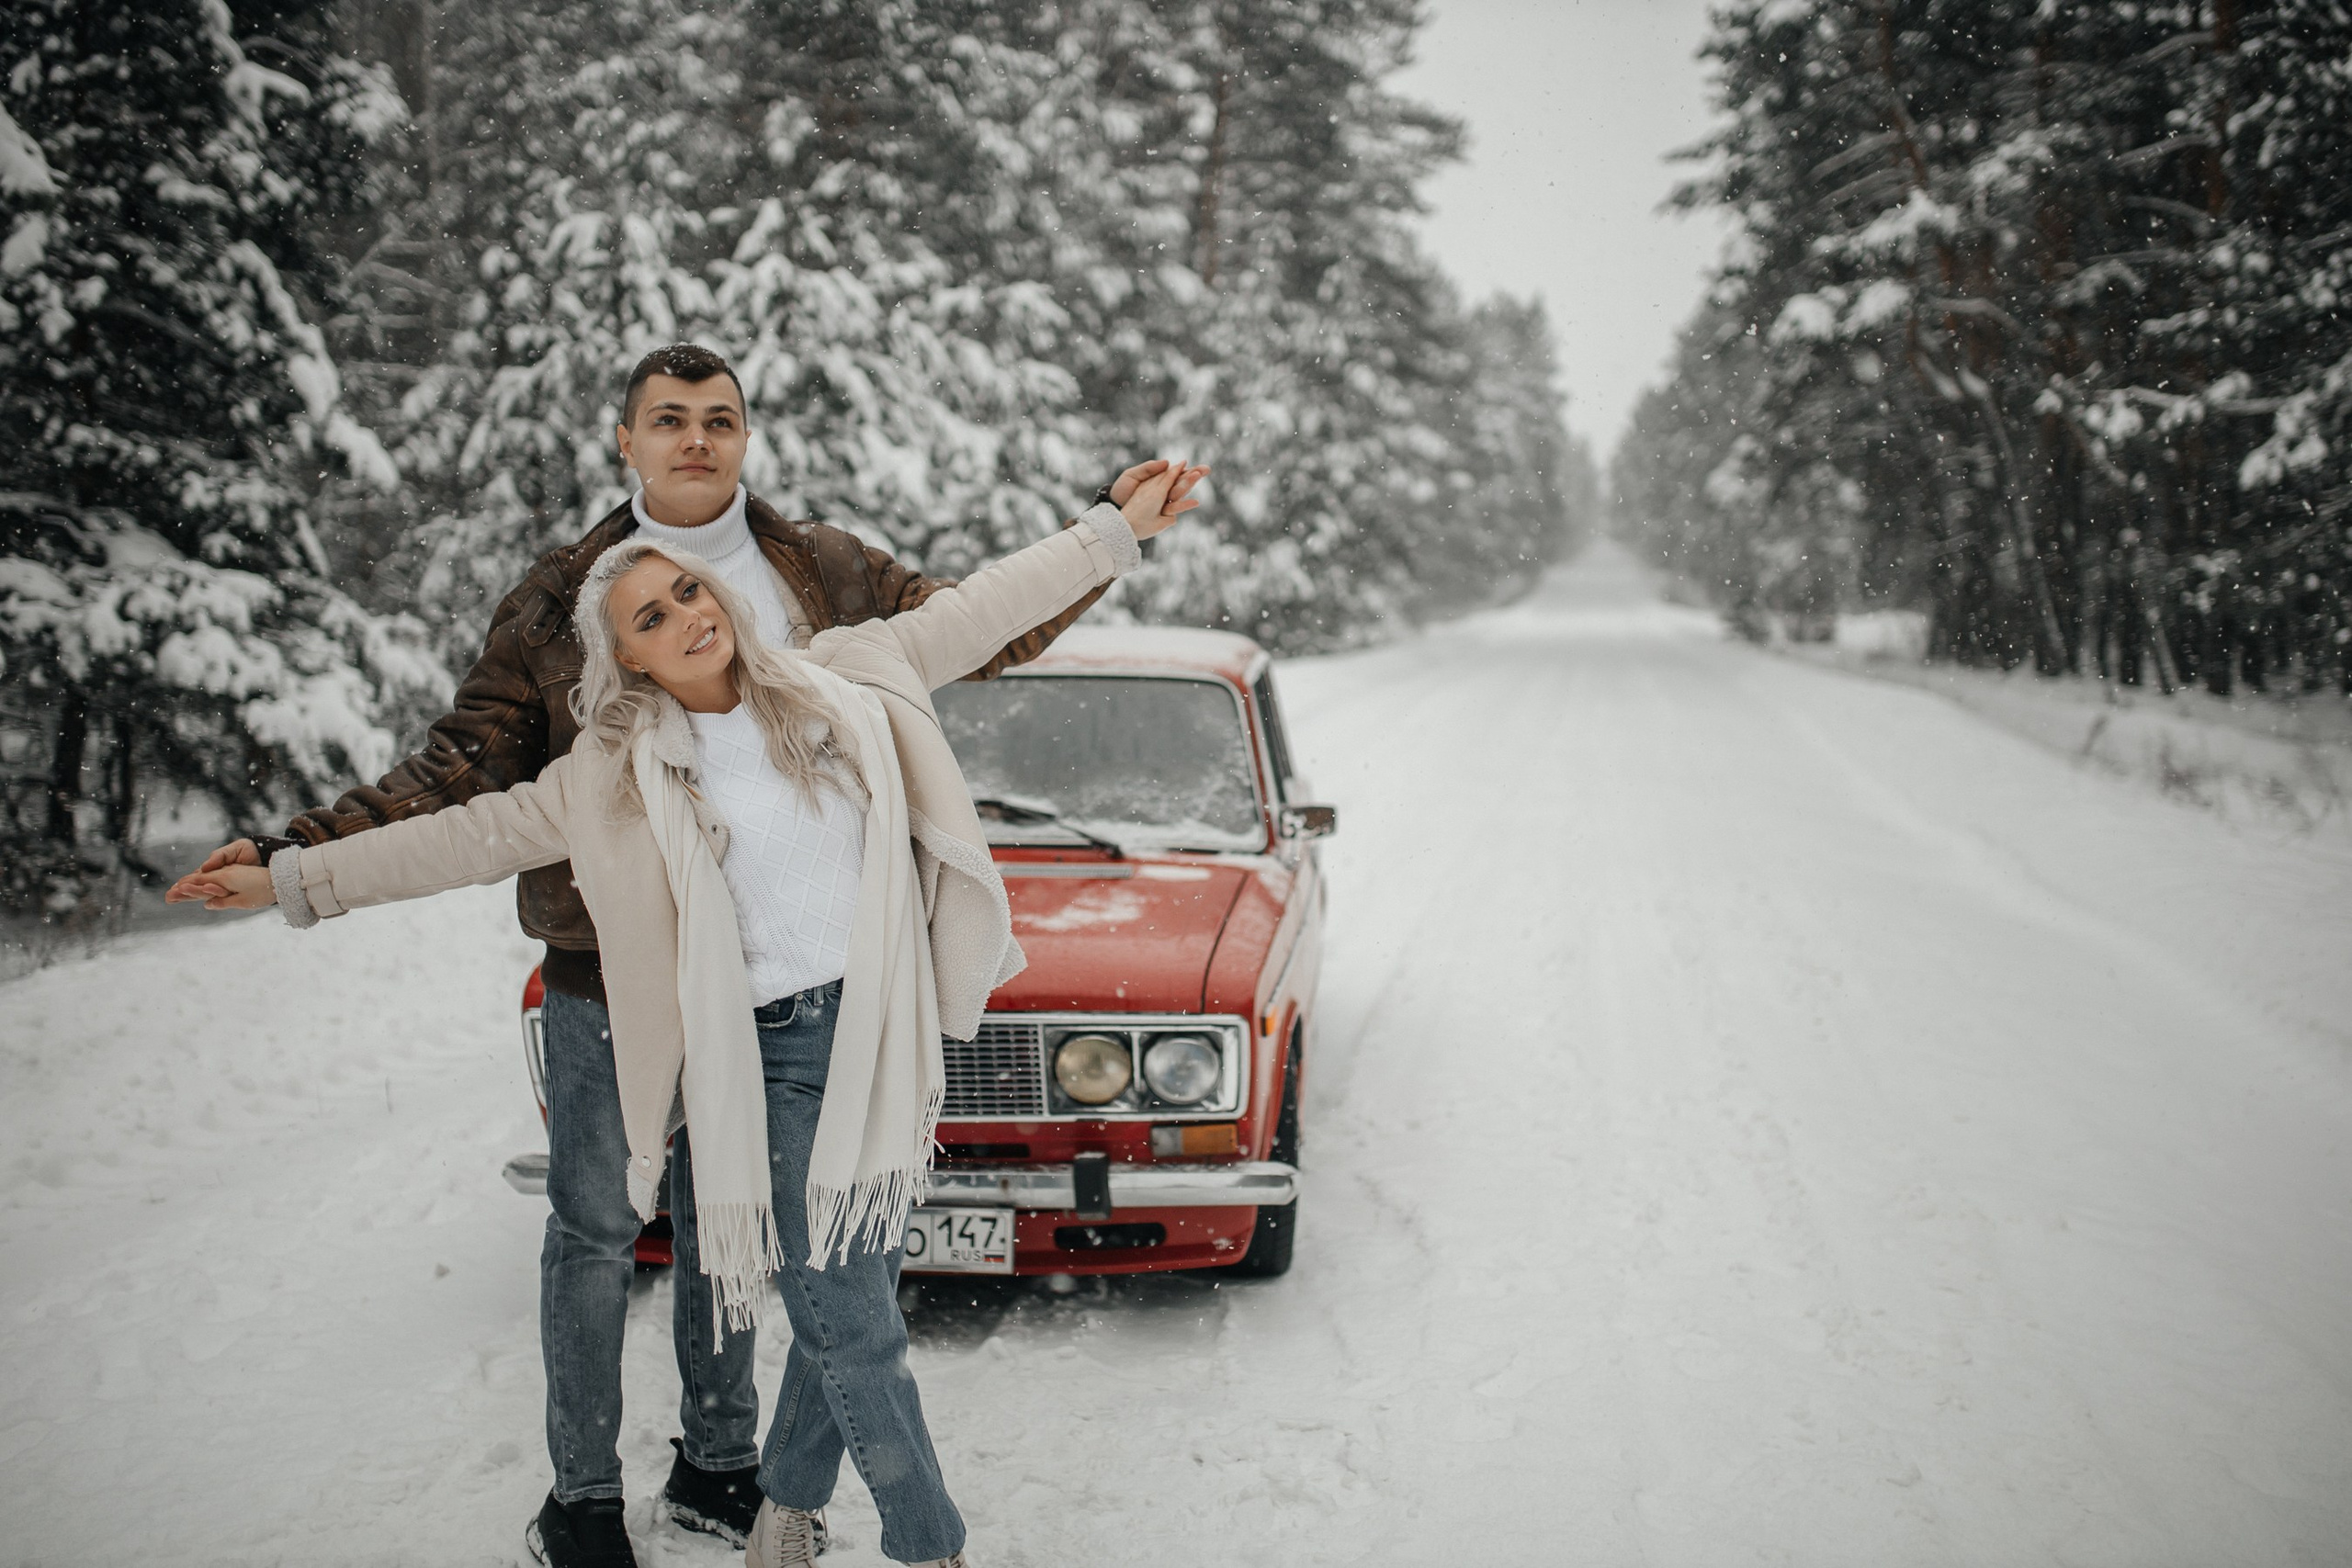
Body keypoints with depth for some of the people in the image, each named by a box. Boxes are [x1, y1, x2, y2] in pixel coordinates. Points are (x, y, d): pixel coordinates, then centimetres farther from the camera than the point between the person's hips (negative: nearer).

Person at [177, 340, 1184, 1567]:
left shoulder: (823, 575, 3)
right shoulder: (560, 601, -4)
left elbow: (981, 634, 10)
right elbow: (464, 774, -4)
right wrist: (301, 856, -15)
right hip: (607, 972, -2)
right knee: (595, 1232, 6)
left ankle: (718, 1465, 32)